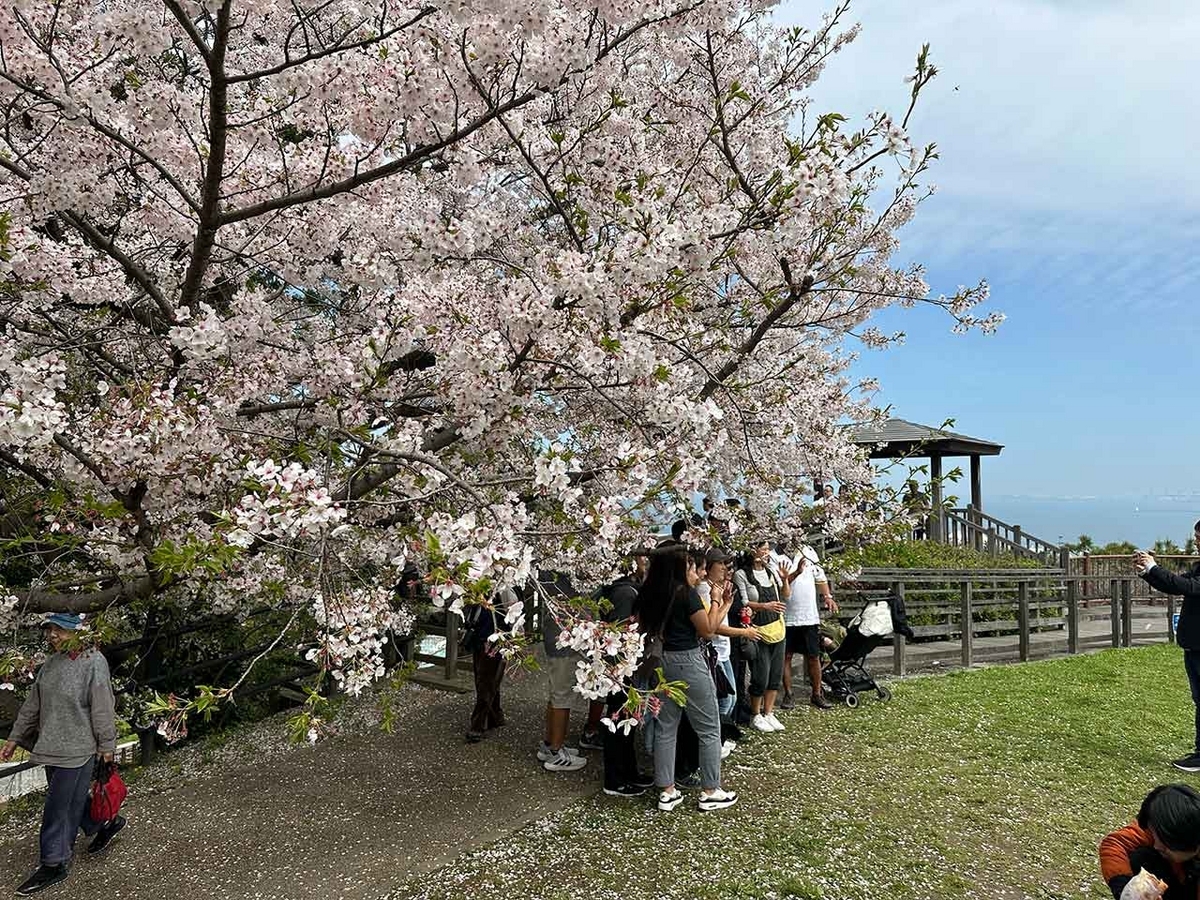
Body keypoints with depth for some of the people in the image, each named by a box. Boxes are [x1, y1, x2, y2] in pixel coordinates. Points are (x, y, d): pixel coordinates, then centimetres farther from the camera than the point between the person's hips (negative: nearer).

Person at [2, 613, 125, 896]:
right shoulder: (51, 663, 6)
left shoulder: (93, 662, -17)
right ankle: (107, 823, 37)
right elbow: (32, 705, 14)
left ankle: (54, 864, 13)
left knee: (59, 807, -1)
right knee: (72, 799, 17)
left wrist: (106, 744, -13)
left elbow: (102, 707, -16)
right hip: (52, 746, 7)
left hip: (76, 748, -7)